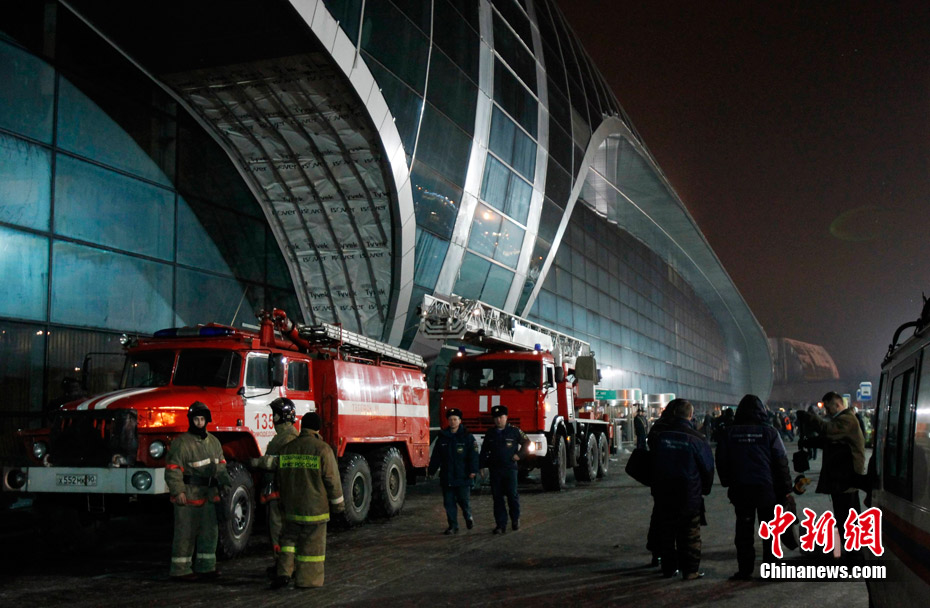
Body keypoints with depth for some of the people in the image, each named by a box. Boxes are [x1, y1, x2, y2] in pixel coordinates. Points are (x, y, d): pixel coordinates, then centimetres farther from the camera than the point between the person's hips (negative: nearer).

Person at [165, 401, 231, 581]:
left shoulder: (214, 442, 14)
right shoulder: (181, 443, -10)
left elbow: (220, 465, 21)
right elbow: (172, 469, -13)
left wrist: (225, 481, 7)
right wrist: (178, 491, -19)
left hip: (208, 495, 7)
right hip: (187, 496, -7)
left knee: (210, 532, 12)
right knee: (186, 534, -2)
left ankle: (205, 567, 22)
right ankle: (181, 570, 6)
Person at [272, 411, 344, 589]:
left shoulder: (286, 448, 4)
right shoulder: (322, 449, -12)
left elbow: (279, 479, 13)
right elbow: (331, 479, -10)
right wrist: (338, 502, 1)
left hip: (292, 506, 4)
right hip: (315, 506, -4)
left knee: (290, 537, 17)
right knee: (312, 542, 4)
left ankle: (284, 572, 4)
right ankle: (308, 579, 9)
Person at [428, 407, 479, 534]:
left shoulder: (467, 437, 1)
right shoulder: (442, 437, 11)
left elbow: (473, 455, -4)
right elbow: (436, 456, 14)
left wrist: (473, 470, -14)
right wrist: (431, 470, 10)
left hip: (462, 476, -3)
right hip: (446, 476, 3)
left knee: (463, 500, 0)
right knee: (449, 502, 3)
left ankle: (468, 517, 29)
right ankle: (453, 526, 9)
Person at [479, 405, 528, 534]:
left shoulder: (514, 431, 1)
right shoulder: (490, 433, 10)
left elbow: (526, 442, 9)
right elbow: (484, 451, 14)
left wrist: (519, 455, 0)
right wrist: (482, 466, 8)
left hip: (510, 468, -3)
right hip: (494, 469, 3)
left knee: (512, 495, -2)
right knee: (497, 497, 2)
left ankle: (515, 519, 20)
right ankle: (500, 524, 6)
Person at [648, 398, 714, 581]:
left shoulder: (658, 435, -3)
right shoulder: (696, 439, -12)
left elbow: (651, 462, 7)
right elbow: (708, 467, -4)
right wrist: (704, 489, 12)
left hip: (663, 495, 3)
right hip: (690, 495, -3)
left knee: (666, 532, 14)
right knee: (689, 534, 6)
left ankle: (668, 568, 21)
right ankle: (690, 570, 6)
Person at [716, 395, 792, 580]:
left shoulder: (730, 433, -1)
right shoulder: (769, 432, -6)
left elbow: (721, 461, 5)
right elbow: (781, 462, -4)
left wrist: (727, 483, 17)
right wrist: (785, 488, 4)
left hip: (740, 489, 1)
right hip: (767, 488, -1)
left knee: (744, 530, 7)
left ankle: (744, 570, 8)